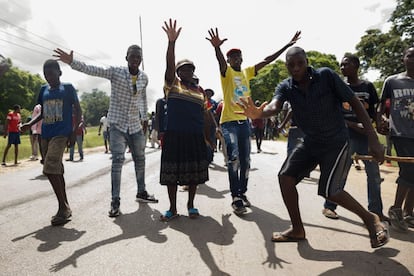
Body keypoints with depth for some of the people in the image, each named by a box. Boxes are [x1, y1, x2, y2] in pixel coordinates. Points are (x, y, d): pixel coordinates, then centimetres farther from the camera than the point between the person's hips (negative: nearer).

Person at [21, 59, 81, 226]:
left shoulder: (68, 88, -1)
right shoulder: (43, 90, 14)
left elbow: (78, 110, -1)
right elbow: (43, 113, 21)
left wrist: (74, 132, -8)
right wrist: (30, 124, 4)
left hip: (61, 134, -6)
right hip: (45, 135, 6)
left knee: (50, 169, -18)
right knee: (56, 171, 8)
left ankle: (63, 207, -7)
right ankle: (65, 207, 18)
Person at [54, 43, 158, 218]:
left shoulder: (144, 78, 5)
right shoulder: (116, 72, -7)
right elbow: (92, 70, -17)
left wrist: (145, 118, 21)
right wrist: (71, 62, -30)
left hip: (136, 125, 5)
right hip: (117, 124, -4)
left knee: (140, 159, 11)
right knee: (118, 160, -10)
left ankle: (141, 192, 27)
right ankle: (115, 201, -3)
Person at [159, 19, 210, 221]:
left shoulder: (200, 90, 15)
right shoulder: (172, 84, 6)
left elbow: (206, 112, 17)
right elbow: (169, 64, -11)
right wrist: (172, 41, -23)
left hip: (196, 136, 3)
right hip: (174, 134, -2)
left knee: (194, 171, 7)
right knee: (172, 171, 2)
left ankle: (191, 205, 24)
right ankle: (173, 208, 16)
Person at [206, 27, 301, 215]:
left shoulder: (247, 72, 14)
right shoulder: (226, 72, -2)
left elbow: (266, 61, 14)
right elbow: (220, 60, -24)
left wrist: (287, 45, 11)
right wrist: (217, 47, -46)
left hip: (244, 121, 6)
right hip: (229, 121, -6)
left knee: (245, 160, 10)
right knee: (234, 158, -18)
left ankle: (242, 194, 23)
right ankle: (236, 198, -13)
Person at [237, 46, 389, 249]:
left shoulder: (326, 76, -17)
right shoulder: (285, 87, -8)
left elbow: (354, 102, -13)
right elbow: (274, 106, -29)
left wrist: (373, 139, -18)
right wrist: (259, 113, -54)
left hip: (336, 142, -4)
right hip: (310, 143, 5)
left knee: (329, 190, -14)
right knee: (285, 176, -6)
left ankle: (370, 218, 15)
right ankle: (297, 230, 12)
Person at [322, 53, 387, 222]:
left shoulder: (368, 86, 9)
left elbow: (374, 111, 12)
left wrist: (369, 123, -10)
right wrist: (355, 125, -15)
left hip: (367, 135, 3)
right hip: (346, 135, -3)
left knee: (374, 173, 8)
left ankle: (376, 211, 22)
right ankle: (328, 206, 13)